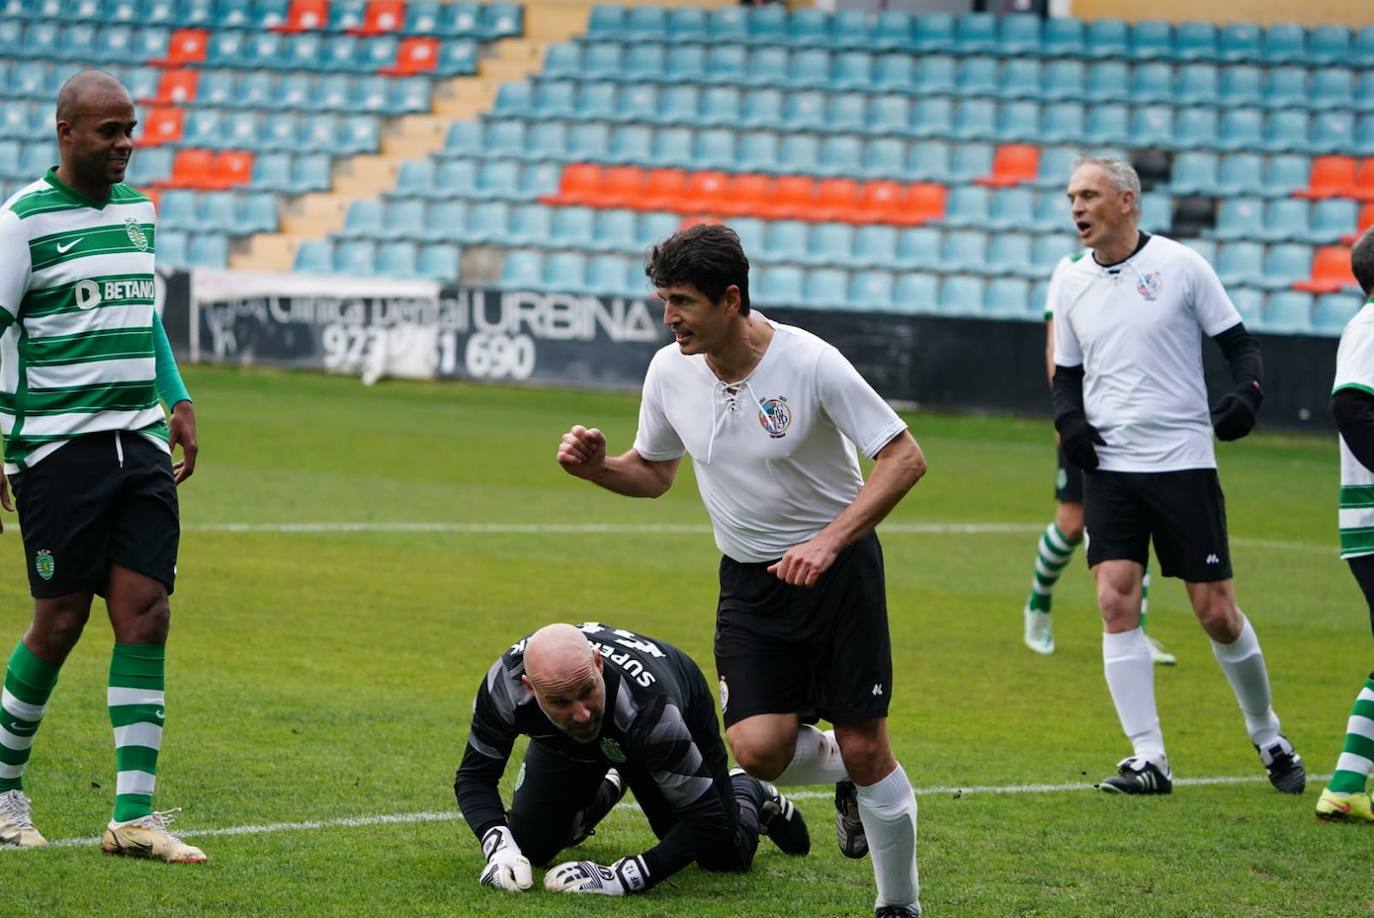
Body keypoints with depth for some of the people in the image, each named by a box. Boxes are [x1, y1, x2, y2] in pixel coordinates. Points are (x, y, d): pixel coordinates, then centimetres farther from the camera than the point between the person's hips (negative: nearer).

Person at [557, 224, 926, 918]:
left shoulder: (809, 363, -20)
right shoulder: (670, 371, -5)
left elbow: (904, 458, -18)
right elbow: (653, 472, 12)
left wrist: (828, 542, -28)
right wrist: (597, 467, -10)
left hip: (837, 566, -4)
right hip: (749, 579, 4)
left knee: (864, 747, -5)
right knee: (758, 748, -14)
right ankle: (845, 776, 21)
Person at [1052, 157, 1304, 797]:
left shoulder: (1180, 265, -5)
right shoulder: (1073, 283, 8)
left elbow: (1239, 342, 0)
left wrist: (1247, 394, -19)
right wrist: (1068, 419, -2)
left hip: (1183, 462, -3)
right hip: (1109, 466, 3)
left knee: (1217, 614, -1)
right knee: (1116, 604, -10)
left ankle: (1267, 735, 21)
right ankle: (1149, 759, -6)